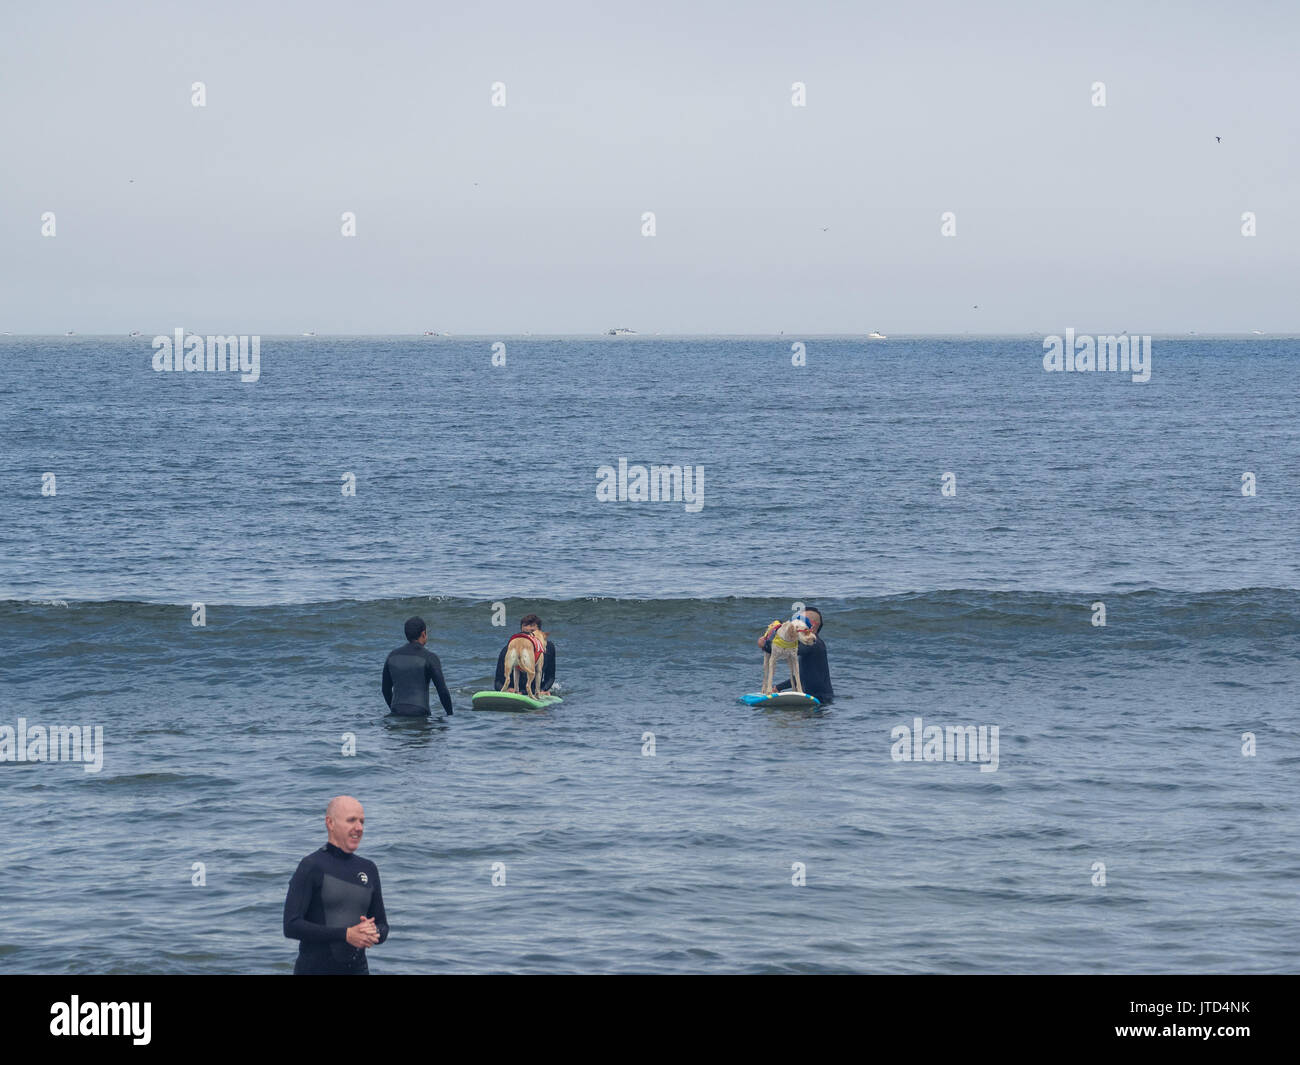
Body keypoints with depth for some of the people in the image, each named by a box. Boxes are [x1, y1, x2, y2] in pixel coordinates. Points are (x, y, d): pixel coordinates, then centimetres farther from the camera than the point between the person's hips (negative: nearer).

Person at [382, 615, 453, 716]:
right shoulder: (429, 658, -4)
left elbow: (386, 689, 18)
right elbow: (442, 690, -5)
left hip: (397, 715, 5)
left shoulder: (392, 656, 10)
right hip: (420, 715, -5)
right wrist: (450, 714, 7)